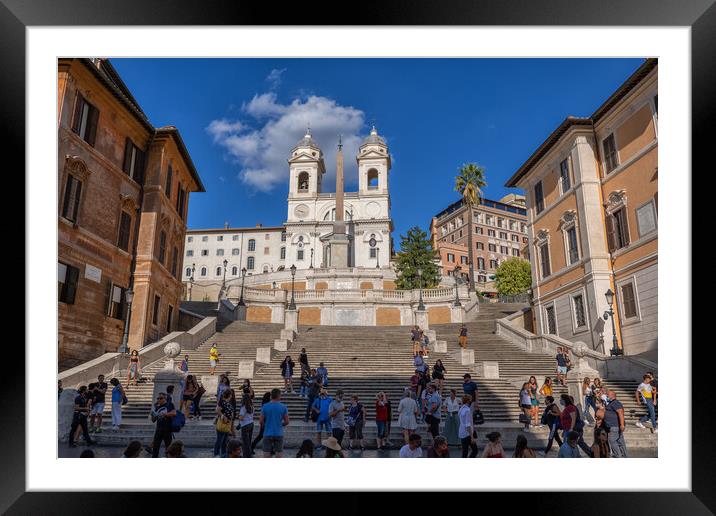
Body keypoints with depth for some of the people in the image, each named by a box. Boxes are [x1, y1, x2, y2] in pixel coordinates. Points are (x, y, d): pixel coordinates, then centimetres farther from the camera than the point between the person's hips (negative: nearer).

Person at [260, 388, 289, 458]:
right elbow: (286, 422, -3)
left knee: (266, 456, 6)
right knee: (279, 455, 6)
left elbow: (261, 422, -2)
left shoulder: (265, 406, -4)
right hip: (279, 434, 0)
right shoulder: (283, 407, -4)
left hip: (267, 434, 0)